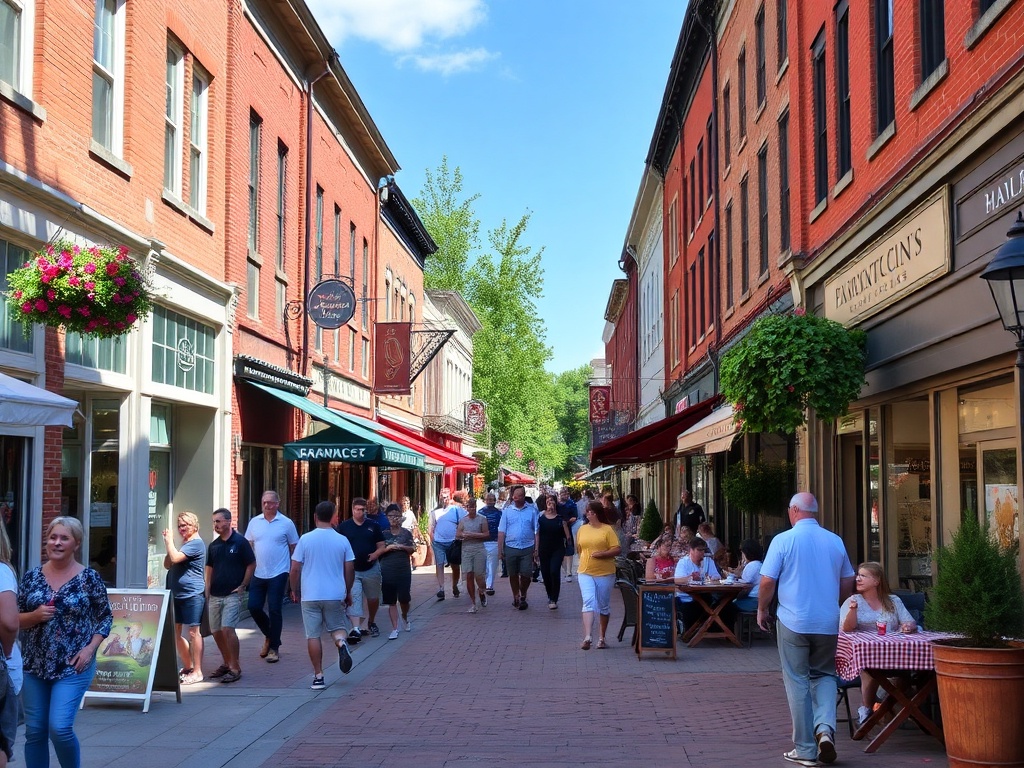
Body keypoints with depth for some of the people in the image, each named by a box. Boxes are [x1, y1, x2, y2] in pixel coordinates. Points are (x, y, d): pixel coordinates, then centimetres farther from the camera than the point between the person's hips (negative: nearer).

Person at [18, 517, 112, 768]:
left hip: (73, 667, -4)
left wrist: (90, 648, -11)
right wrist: (34, 616, -13)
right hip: (34, 666, 4)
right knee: (34, 731, 8)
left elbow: (105, 617, 2)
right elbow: (14, 619, 7)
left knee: (60, 728, -12)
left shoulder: (89, 578, -4)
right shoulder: (32, 576, 4)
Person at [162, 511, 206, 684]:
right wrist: (169, 543, 5)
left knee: (194, 631, -6)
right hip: (177, 594, 10)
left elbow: (175, 558, -22)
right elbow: (168, 565, 17)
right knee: (175, 632, 10)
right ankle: (187, 667, 22)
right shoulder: (184, 544, 20)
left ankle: (197, 672, -2)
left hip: (192, 595, -10)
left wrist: (169, 541, -6)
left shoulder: (196, 543, -10)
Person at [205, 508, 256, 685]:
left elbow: (251, 565, -3)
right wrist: (207, 591, 8)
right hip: (215, 595, 6)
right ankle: (226, 664, 25)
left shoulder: (240, 542, -6)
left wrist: (242, 586, -7)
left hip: (233, 594, -6)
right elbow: (209, 568, 17)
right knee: (216, 631, 9)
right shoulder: (213, 545, 11)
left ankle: (235, 668, -7)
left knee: (227, 629, -15)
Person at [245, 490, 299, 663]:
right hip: (258, 574, 4)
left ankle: (274, 648, 10)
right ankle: (270, 635, 29)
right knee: (253, 607, 4)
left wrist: (294, 569, 1)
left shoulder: (286, 523, -4)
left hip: (278, 574, -4)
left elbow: (294, 548, 2)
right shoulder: (254, 522, 5)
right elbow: (248, 545, 12)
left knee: (274, 611, -1)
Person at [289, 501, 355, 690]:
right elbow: (350, 569, 3)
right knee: (337, 627, 18)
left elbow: (295, 569, -3)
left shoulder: (305, 539, -5)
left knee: (313, 635, 5)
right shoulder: (342, 540, 0)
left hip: (310, 595, -1)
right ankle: (341, 643, -15)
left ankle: (318, 677, 4)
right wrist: (348, 592, 17)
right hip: (335, 594, 1)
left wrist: (294, 591, 12)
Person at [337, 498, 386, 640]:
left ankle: (371, 622, 40)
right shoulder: (344, 526, 0)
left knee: (373, 598, 16)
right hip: (351, 570, -2)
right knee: (353, 599, -14)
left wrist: (375, 554, -16)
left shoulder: (373, 525, 3)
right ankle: (356, 629, -21)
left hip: (371, 569, 2)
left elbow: (381, 546, 5)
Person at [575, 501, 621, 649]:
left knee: (604, 606, 9)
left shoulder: (607, 529, -3)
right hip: (585, 572, 2)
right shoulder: (582, 530, 10)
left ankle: (602, 638, 21)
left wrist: (602, 554, -18)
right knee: (588, 602, -13)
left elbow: (618, 550, -8)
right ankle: (587, 637, -21)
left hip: (605, 573, -2)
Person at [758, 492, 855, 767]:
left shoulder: (783, 540, -8)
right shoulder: (835, 541, 3)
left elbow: (767, 582, -8)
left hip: (793, 622, -3)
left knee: (798, 682, 6)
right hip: (828, 623, 3)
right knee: (824, 675, 17)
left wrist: (762, 610, 8)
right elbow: (848, 584, 11)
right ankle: (825, 727, -6)